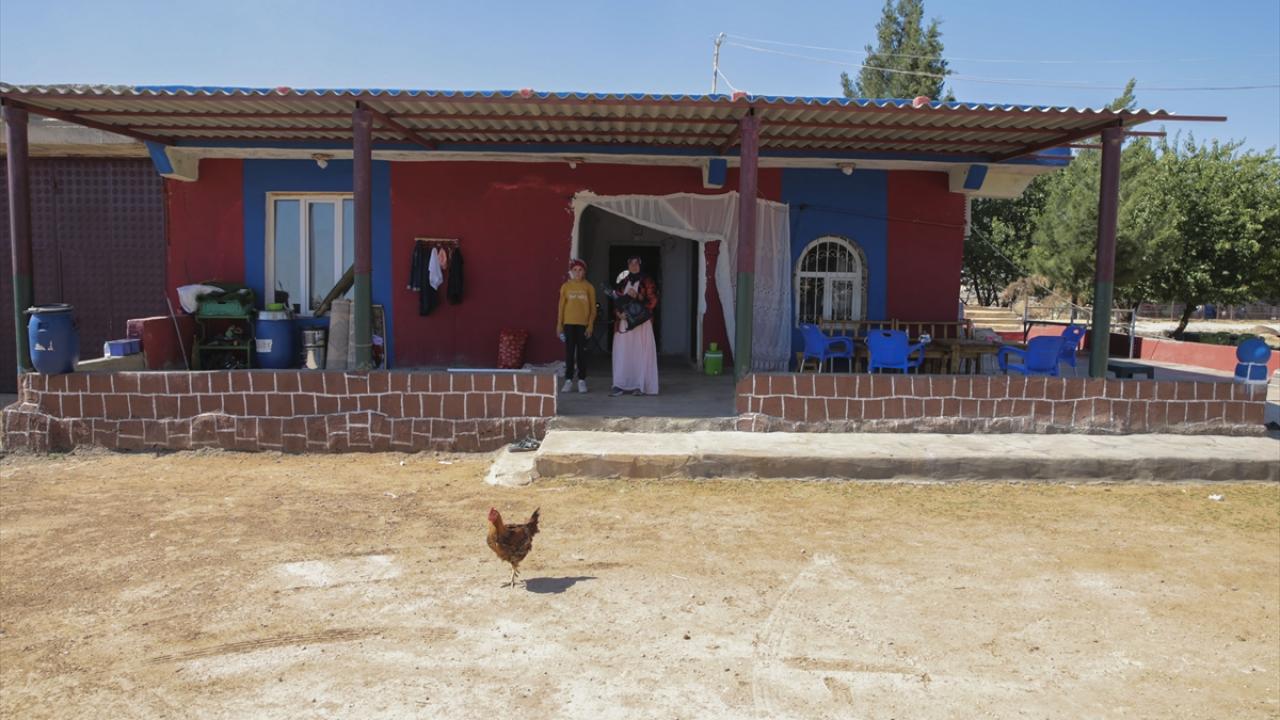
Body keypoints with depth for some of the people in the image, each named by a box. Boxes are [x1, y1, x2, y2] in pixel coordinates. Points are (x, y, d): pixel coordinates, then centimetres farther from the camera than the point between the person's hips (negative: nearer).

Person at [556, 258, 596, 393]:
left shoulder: (588, 287, 2)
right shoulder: (565, 286, 5)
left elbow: (593, 308, 3)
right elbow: (561, 306, 6)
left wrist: (591, 325, -5)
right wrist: (559, 324, 1)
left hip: (583, 323, -1)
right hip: (569, 323, 1)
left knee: (582, 352, 3)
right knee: (569, 352, 2)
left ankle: (582, 380, 9)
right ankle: (568, 381, 6)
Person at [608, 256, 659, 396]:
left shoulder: (647, 281, 6)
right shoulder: (622, 282, 16)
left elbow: (652, 301, -2)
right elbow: (616, 301, 14)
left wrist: (637, 296, -15)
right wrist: (618, 313, -5)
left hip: (642, 322, -3)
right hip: (624, 321, 3)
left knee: (641, 352, -6)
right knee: (622, 353, -2)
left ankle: (640, 385, -3)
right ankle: (621, 385, -1)